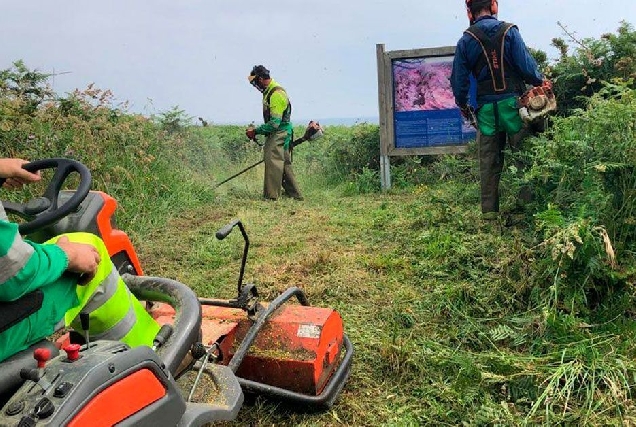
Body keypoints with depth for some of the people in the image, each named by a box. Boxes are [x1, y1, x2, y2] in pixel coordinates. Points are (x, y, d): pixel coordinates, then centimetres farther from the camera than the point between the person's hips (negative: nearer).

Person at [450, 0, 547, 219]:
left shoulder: (465, 40, 3)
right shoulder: (509, 31, -1)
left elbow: (459, 80, 4)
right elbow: (527, 65, -6)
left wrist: (463, 106, 18)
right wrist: (540, 81, 13)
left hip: (486, 108, 2)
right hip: (512, 103, -2)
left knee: (488, 162, 6)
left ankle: (489, 210, 8)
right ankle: (526, 202, 5)